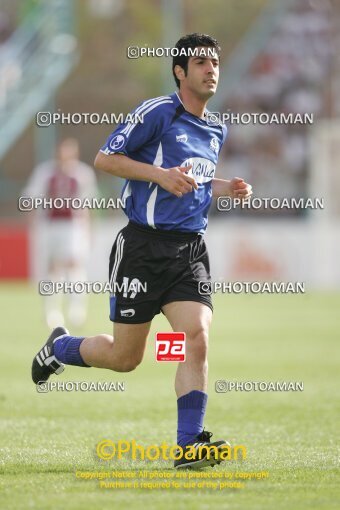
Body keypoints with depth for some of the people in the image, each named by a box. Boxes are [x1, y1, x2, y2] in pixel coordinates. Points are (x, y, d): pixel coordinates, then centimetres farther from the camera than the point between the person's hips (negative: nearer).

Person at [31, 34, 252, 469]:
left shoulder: (216, 131, 15)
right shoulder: (158, 112, -8)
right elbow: (104, 159, -10)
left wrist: (226, 188, 11)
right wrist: (160, 174, -20)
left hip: (190, 250, 5)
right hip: (143, 248, -5)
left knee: (197, 339, -15)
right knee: (124, 357, 3)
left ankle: (189, 446, -13)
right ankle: (59, 347, 34)